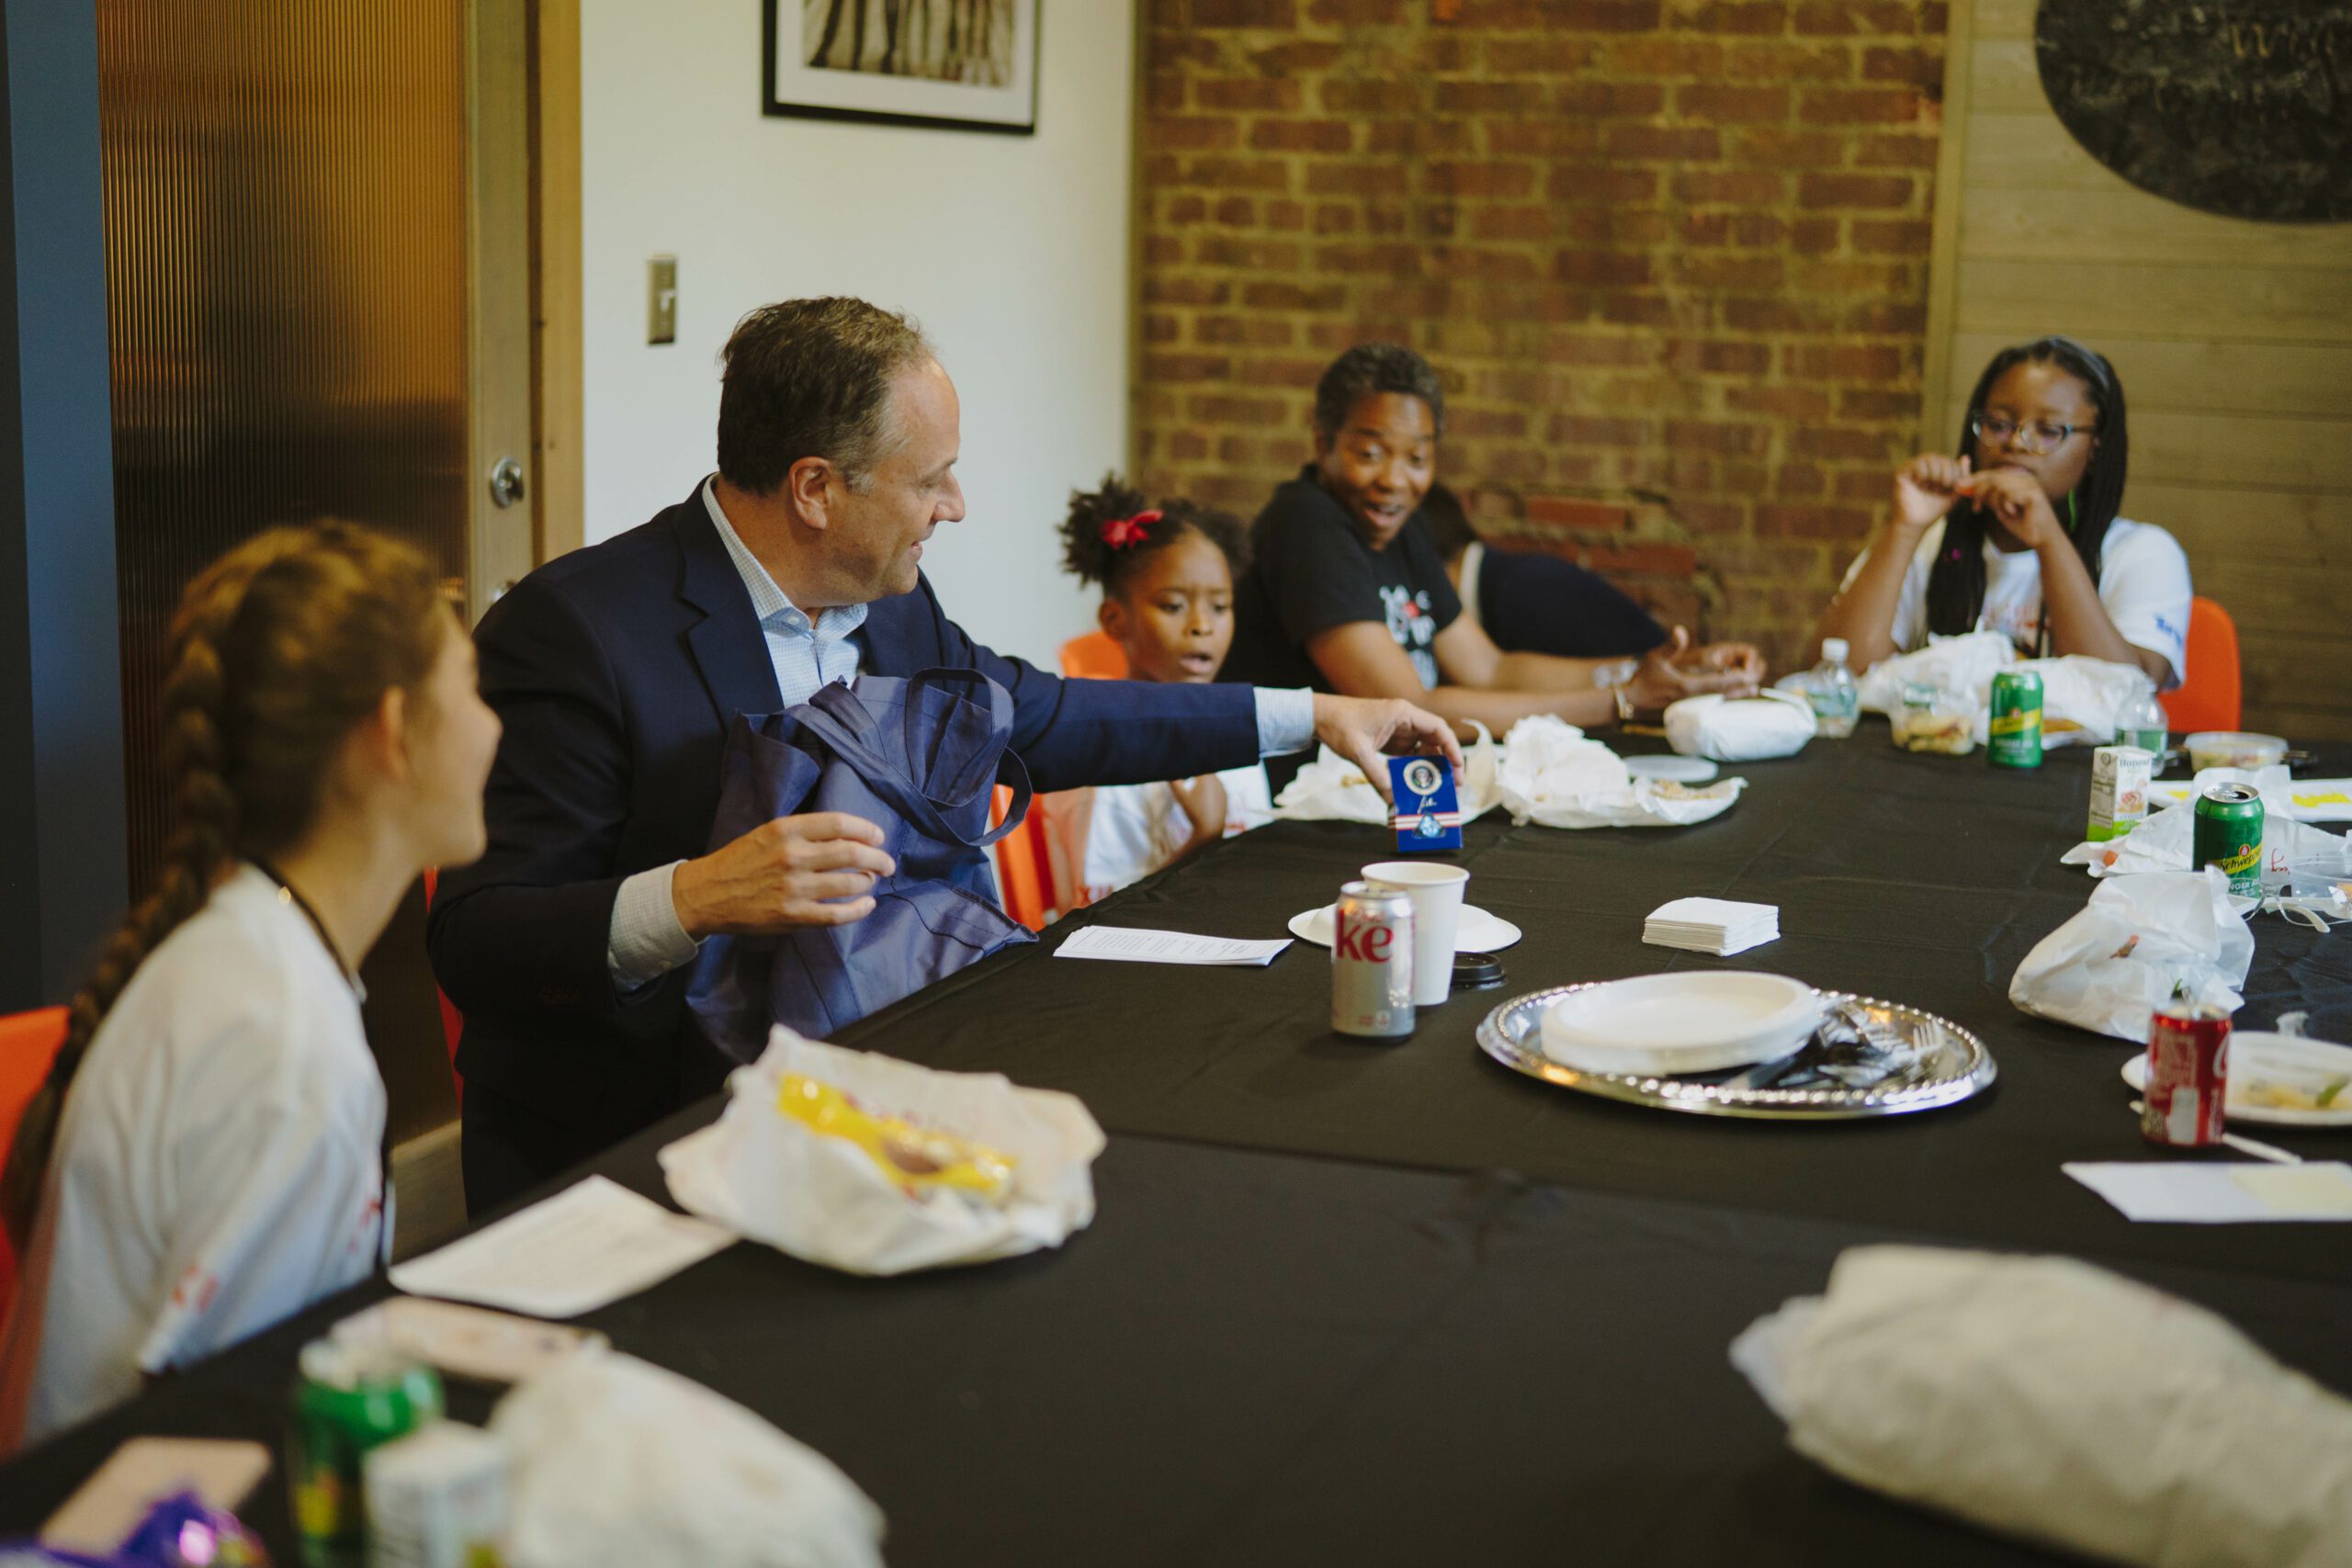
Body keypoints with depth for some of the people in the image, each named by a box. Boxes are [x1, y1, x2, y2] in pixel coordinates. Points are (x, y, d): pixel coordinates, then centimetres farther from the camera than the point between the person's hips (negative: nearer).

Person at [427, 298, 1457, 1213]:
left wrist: (1312, 715, 28)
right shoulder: (573, 630, -16)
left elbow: (1043, 720, 27)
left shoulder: (892, 608, 8)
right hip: (615, 1145, -8)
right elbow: (474, 943, -18)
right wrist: (693, 900, -35)